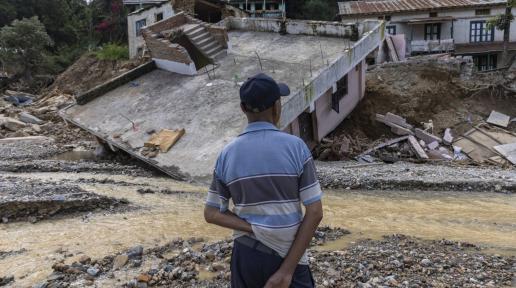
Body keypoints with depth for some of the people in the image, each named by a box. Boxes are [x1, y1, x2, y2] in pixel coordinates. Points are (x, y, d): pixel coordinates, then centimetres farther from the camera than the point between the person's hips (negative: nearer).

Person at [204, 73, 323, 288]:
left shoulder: (227, 154, -3)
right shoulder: (295, 147, -11)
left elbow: (211, 214, 1)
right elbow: (315, 212, -13)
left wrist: (256, 230, -9)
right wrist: (287, 270, -13)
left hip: (246, 254, 3)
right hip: (288, 257, -3)